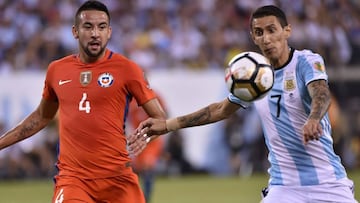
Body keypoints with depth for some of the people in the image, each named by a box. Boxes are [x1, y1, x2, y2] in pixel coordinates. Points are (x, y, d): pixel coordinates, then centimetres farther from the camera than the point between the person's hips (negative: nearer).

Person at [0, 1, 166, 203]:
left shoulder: (126, 68, -2)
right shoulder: (57, 70, 10)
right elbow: (41, 117, 27)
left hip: (117, 177, -2)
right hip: (72, 177, 2)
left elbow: (159, 118, -1)